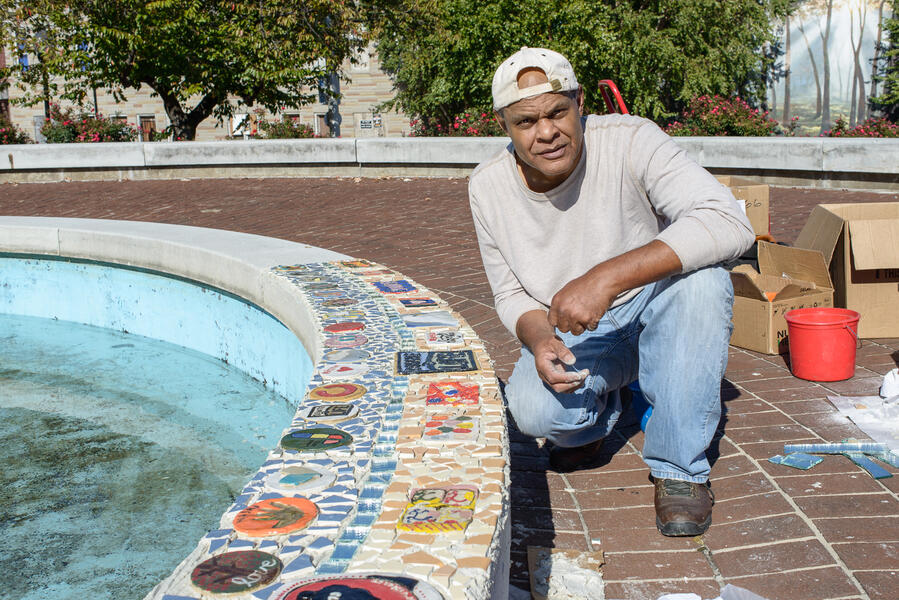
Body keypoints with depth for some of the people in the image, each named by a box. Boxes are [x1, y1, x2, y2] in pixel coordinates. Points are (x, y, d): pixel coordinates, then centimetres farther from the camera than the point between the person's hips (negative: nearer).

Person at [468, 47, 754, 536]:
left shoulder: (630, 142, -23)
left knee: (700, 278, -35)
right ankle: (595, 415, 12)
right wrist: (538, 340, -23)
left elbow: (730, 224, -36)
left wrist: (608, 277, -44)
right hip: (575, 334, 2)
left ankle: (680, 468, -19)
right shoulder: (488, 187, -10)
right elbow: (511, 295, 1)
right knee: (534, 410, -29)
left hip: (658, 312, -1)